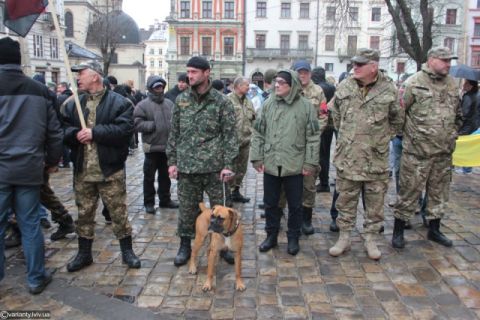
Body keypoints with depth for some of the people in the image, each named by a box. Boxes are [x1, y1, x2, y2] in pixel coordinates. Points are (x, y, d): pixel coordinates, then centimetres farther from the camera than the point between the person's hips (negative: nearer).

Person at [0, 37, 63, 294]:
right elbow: (54, 131, 5)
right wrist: (52, 161, 16)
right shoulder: (39, 90, 3)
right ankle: (36, 278, 19)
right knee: (30, 225, 10)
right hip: (29, 168, 2)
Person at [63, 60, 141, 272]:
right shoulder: (74, 103, 11)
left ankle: (127, 251, 21)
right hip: (82, 171, 5)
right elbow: (63, 128, 7)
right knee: (84, 214, 15)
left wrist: (94, 132, -20)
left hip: (110, 170, -5)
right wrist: (75, 134, -15)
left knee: (119, 213, 5)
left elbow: (125, 128, -19)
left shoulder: (119, 102, -6)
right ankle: (84, 253, 30)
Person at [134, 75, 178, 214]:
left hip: (167, 146, 5)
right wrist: (153, 125, -18)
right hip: (152, 146, -5)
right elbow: (137, 123, -14)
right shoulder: (143, 105, -7)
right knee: (149, 177, 6)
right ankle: (149, 202, 18)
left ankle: (165, 199, 30)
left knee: (165, 176, 17)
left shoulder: (169, 103, 9)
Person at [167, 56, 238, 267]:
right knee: (187, 208, 11)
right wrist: (172, 161, 5)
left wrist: (228, 164, -10)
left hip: (213, 166, -2)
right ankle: (185, 245, 28)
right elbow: (174, 133, 11)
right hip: (186, 166, 3)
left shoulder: (221, 101, -3)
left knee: (218, 207, 8)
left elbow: (229, 135, -4)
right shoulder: (181, 100, 7)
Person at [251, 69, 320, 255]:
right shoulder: (268, 104, 2)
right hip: (270, 164, 3)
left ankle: (293, 238, 28)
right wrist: (257, 157, 1)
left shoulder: (305, 106, -6)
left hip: (294, 166, -2)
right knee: (270, 203, 14)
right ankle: (271, 235, 31)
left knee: (295, 205, 11)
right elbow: (258, 133, 6)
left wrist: (310, 163, -7)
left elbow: (313, 137, -4)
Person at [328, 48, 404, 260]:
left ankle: (370, 239, 27)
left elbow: (397, 120, 9)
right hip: (347, 156, 1)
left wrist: (383, 138, 8)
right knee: (346, 200, 10)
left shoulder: (389, 89, -5)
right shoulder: (345, 86, -1)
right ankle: (344, 237, 25)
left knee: (375, 202, 10)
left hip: (376, 158, -1)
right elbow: (335, 113, 15)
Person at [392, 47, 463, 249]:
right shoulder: (414, 83, -9)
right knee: (409, 191, 0)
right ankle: (398, 231, 13)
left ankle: (434, 230, 31)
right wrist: (409, 133, -8)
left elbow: (458, 114, 22)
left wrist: (452, 134, 15)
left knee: (439, 192, 15)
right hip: (417, 151, -6)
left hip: (444, 152, 6)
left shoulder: (452, 84, 11)